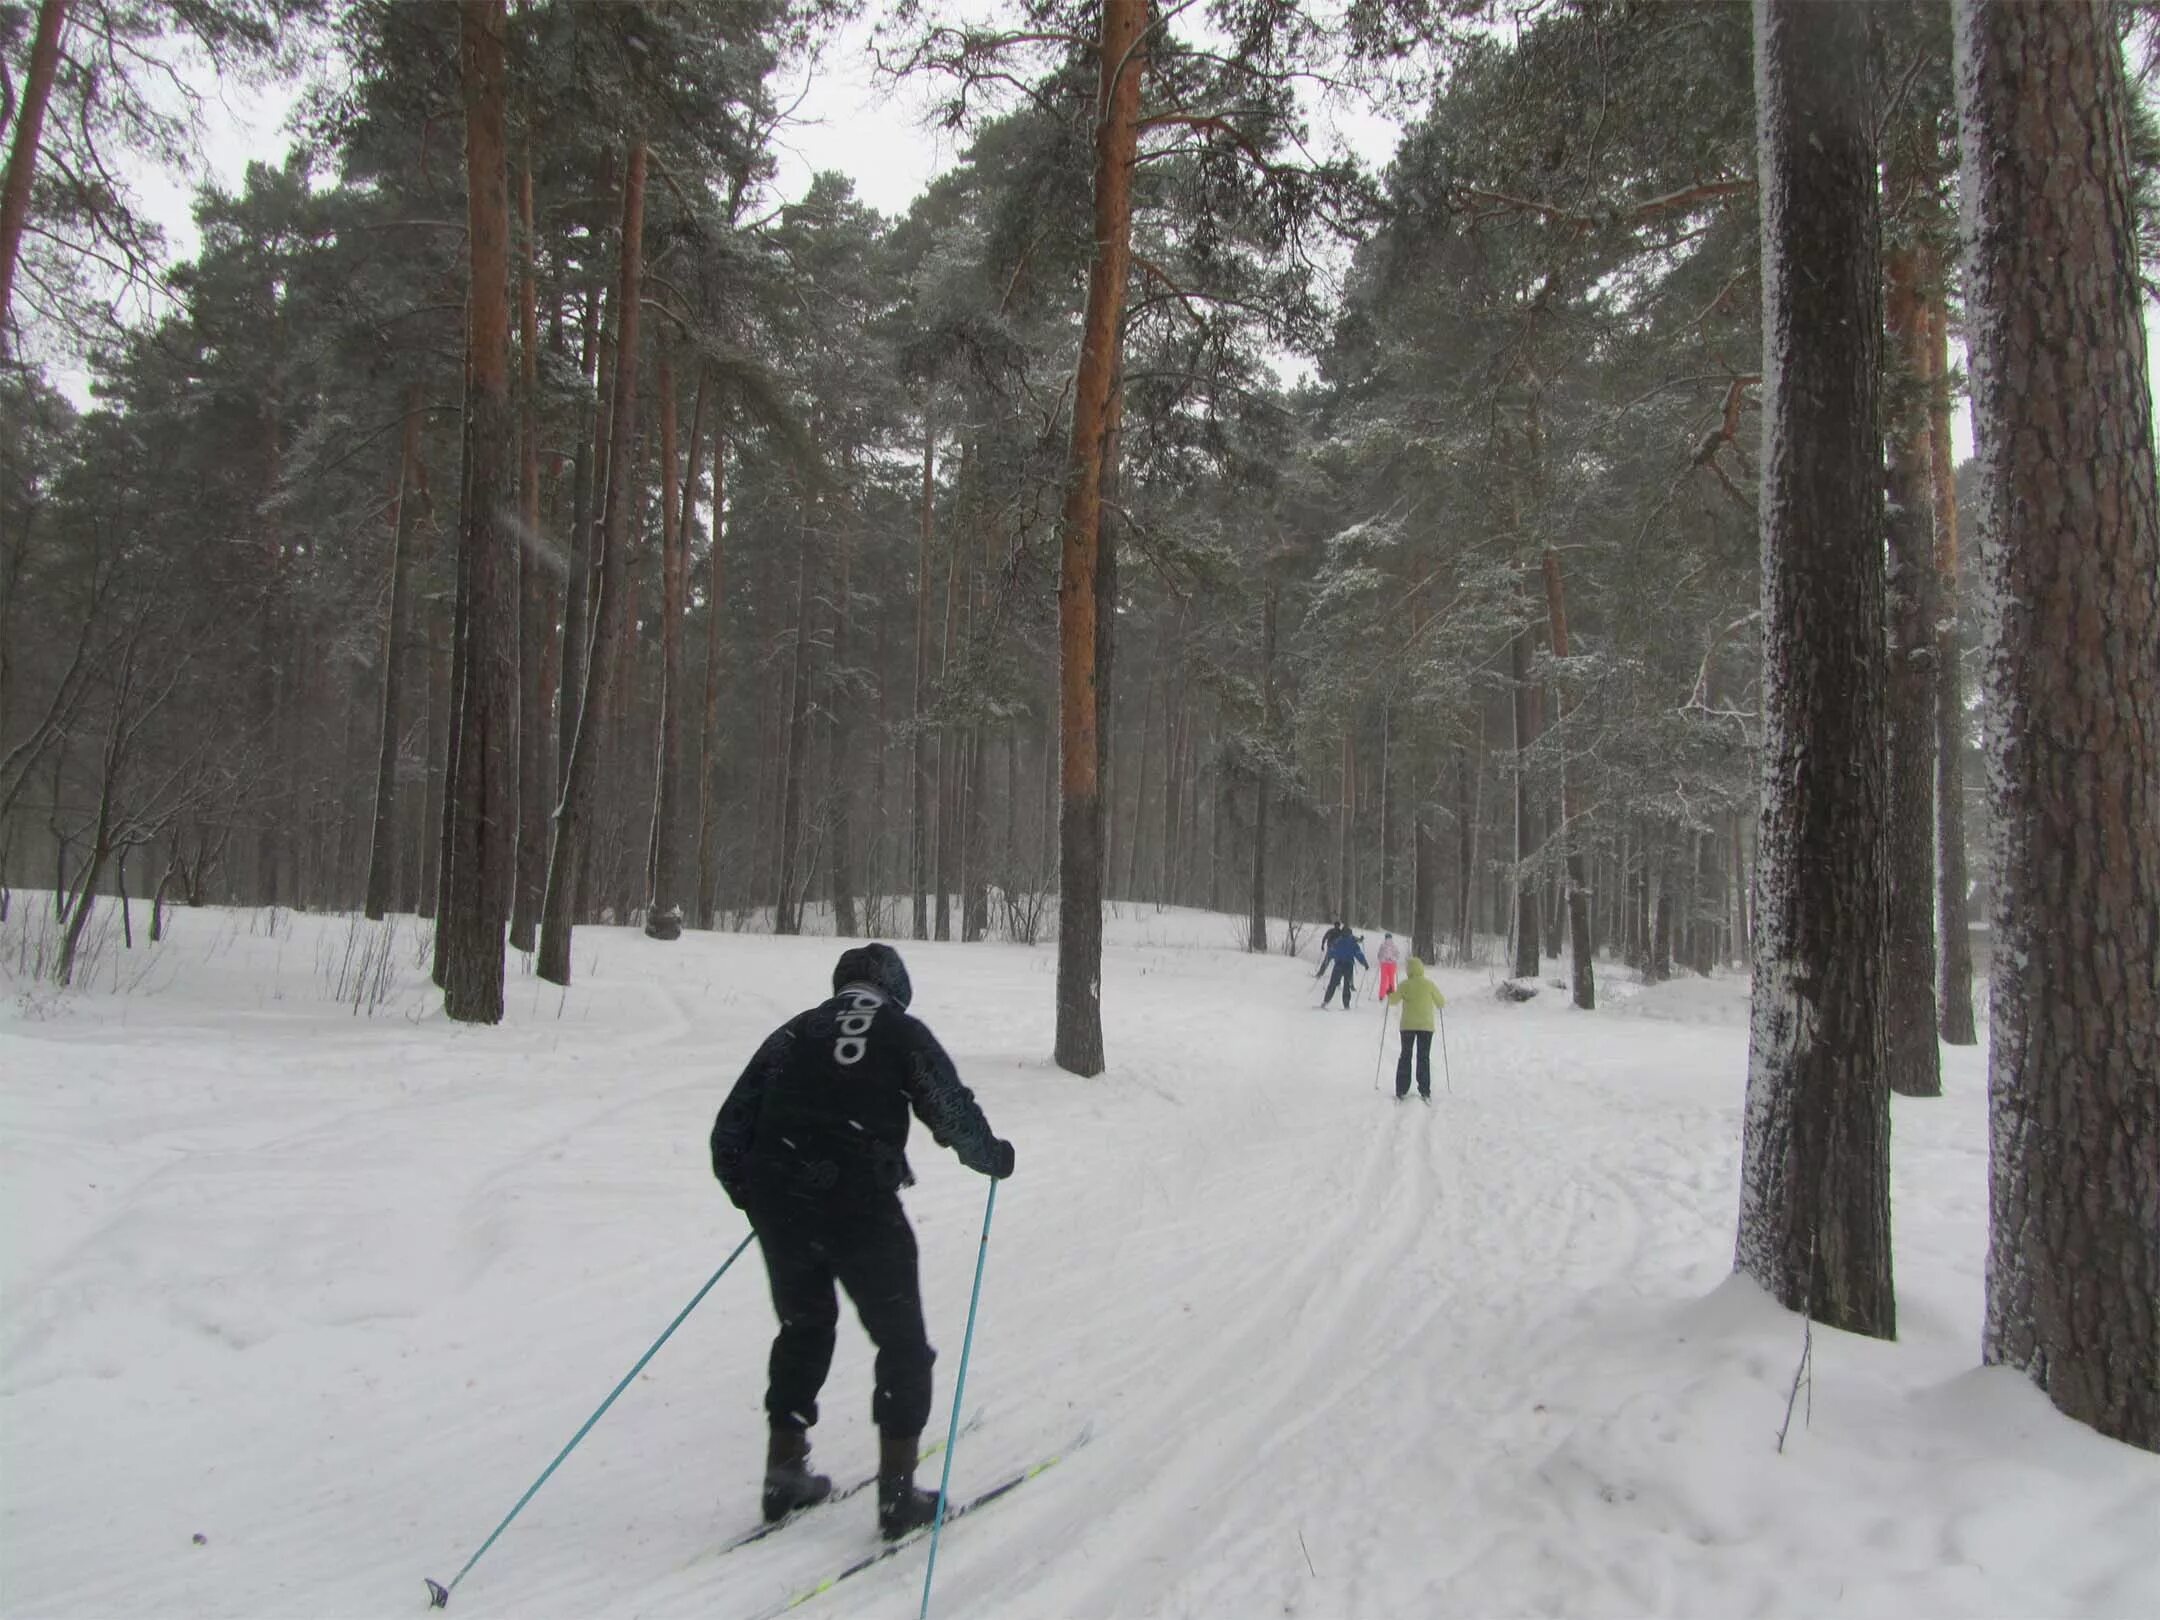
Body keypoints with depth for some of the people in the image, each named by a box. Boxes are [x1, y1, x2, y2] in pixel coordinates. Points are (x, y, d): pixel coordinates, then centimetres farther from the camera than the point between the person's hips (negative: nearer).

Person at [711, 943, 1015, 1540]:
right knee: (903, 1345, 12)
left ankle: (784, 1473, 28)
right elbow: (954, 1115, -1)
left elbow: (730, 1129, 12)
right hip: (862, 1210, -4)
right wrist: (994, 1156, 18)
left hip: (780, 1209, 4)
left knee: (803, 1329, 25)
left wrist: (752, 1195, 26)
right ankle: (897, 1494, 12)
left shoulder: (793, 1032, 14)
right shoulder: (905, 1034, 5)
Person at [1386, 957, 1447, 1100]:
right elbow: (1441, 1003, 2)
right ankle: (1425, 1091, 2)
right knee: (1424, 1058, 7)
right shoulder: (1429, 984, -5)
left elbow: (1393, 1001, 1)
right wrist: (1442, 1002, 26)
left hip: (1407, 1025, 0)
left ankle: (1401, 1091, 6)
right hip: (1426, 1025, 0)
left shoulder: (1404, 985, -5)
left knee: (1405, 1056, 9)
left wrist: (1390, 995, 22)